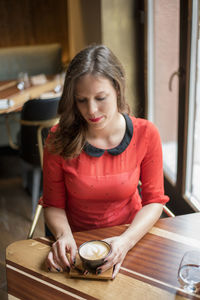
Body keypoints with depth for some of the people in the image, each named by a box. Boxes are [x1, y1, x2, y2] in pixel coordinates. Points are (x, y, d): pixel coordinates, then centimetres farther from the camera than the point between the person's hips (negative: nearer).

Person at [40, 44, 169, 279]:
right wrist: (64, 236, -23)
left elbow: (154, 200, -5)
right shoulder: (59, 140, -12)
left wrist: (126, 240, -21)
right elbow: (53, 204, -3)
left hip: (132, 235, 0)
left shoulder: (145, 134, -11)